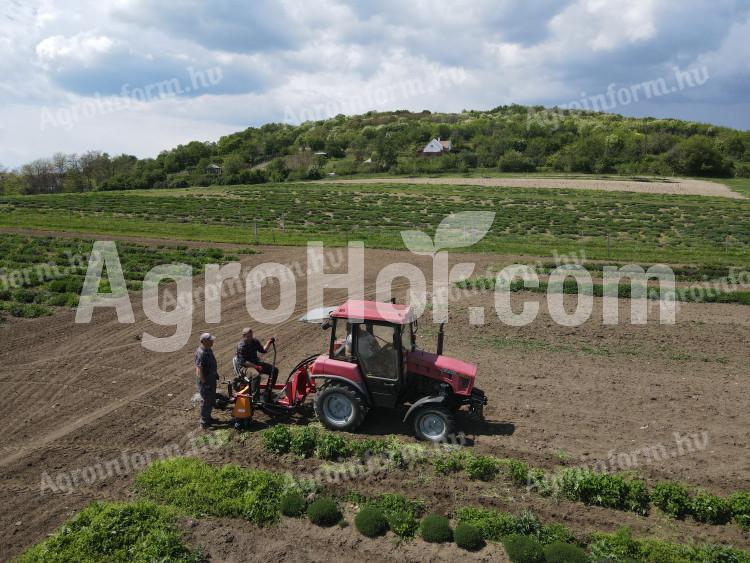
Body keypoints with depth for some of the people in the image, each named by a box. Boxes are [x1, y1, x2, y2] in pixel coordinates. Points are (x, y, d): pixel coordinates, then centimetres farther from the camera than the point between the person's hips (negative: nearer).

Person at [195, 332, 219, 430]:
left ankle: (208, 418, 36)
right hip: (205, 381, -10)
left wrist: (216, 375, 21)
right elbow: (199, 371, -27)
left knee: (211, 400, 20)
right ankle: (204, 423, 14)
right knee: (206, 401, 2)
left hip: (211, 378, 10)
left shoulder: (209, 349, 4)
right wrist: (204, 383, -23)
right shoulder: (201, 353, -27)